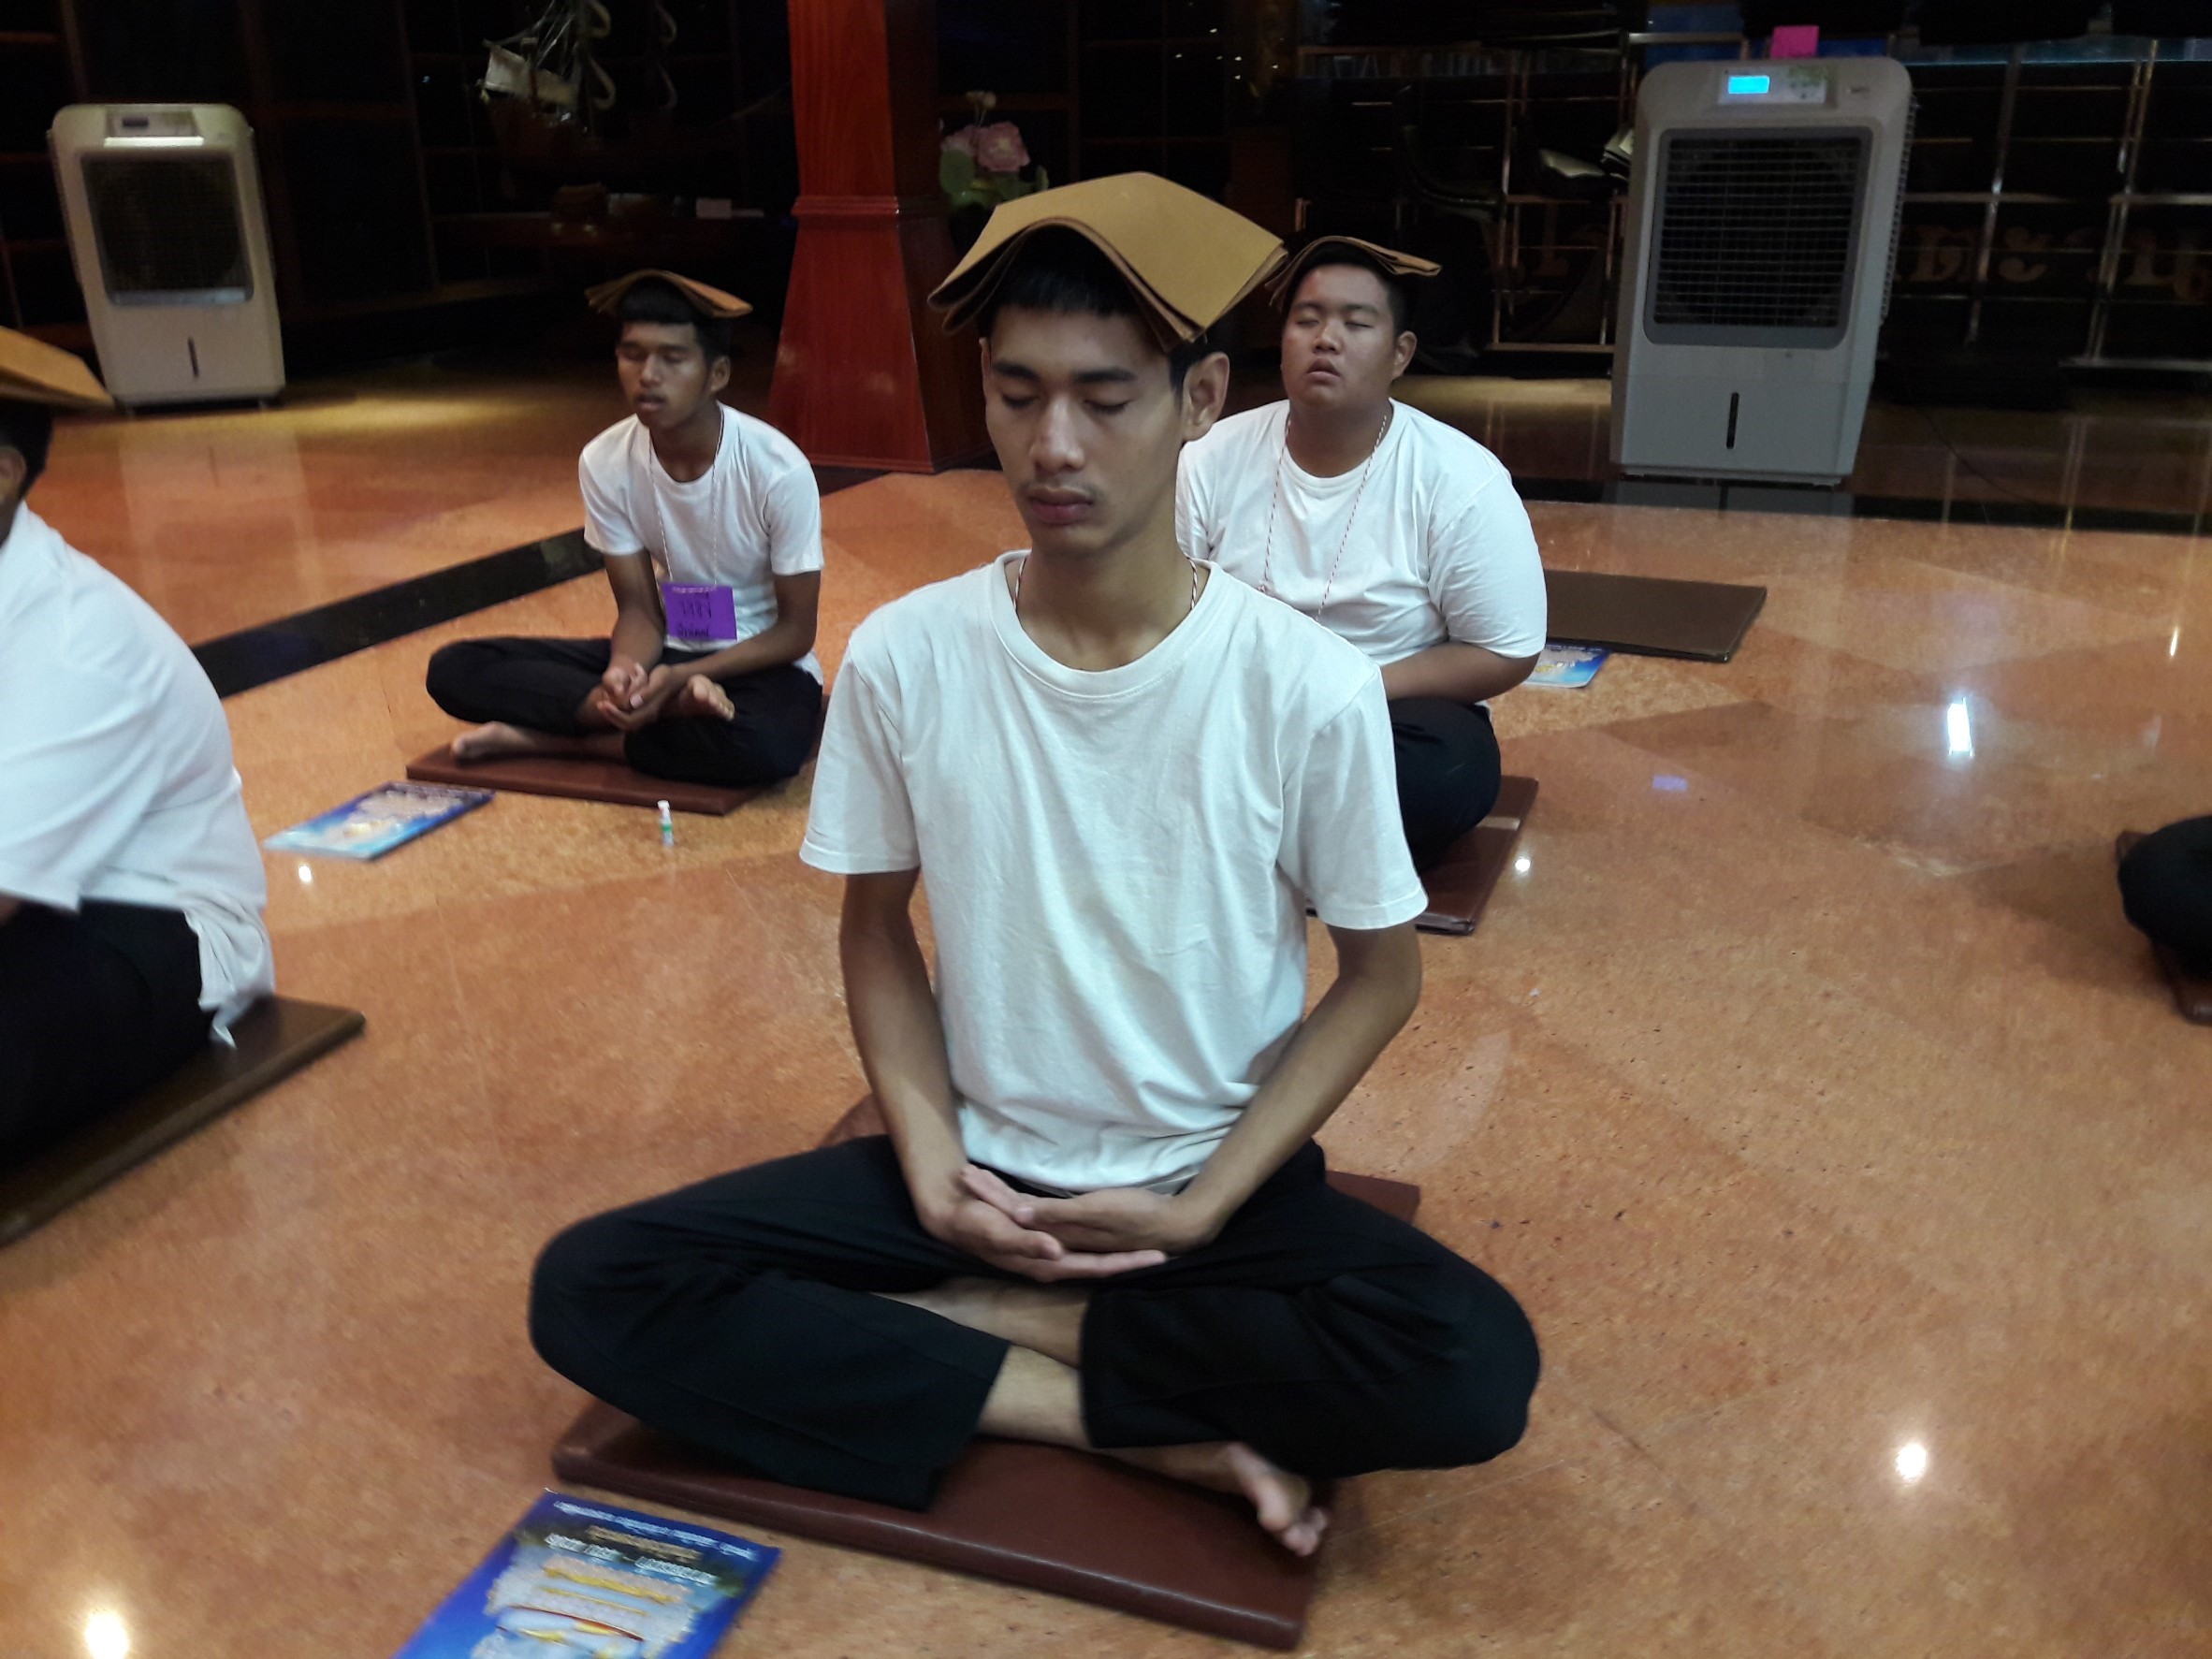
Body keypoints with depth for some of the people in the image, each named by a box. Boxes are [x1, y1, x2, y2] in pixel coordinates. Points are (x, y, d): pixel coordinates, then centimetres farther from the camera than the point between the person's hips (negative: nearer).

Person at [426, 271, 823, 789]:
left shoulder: (777, 470, -21)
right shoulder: (604, 462, -10)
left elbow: (796, 630, -13)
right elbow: (640, 609, -4)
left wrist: (678, 676, -26)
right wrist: (626, 669, -28)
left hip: (761, 663, -4)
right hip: (668, 650, 4)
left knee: (764, 745, -41)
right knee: (456, 669, -12)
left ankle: (553, 737, -19)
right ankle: (673, 707, -24)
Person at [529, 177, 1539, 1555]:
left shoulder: (1308, 684, -16)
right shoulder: (904, 658, -12)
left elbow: (1381, 972, -4)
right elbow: (878, 924, 3)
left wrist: (1199, 1208, -11)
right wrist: (933, 1168, -11)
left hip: (1218, 1181, -1)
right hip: (978, 1165, 2)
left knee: (1477, 1366, -28)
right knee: (593, 1291, -16)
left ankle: (965, 1326, -9)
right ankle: (1159, 1433, -12)